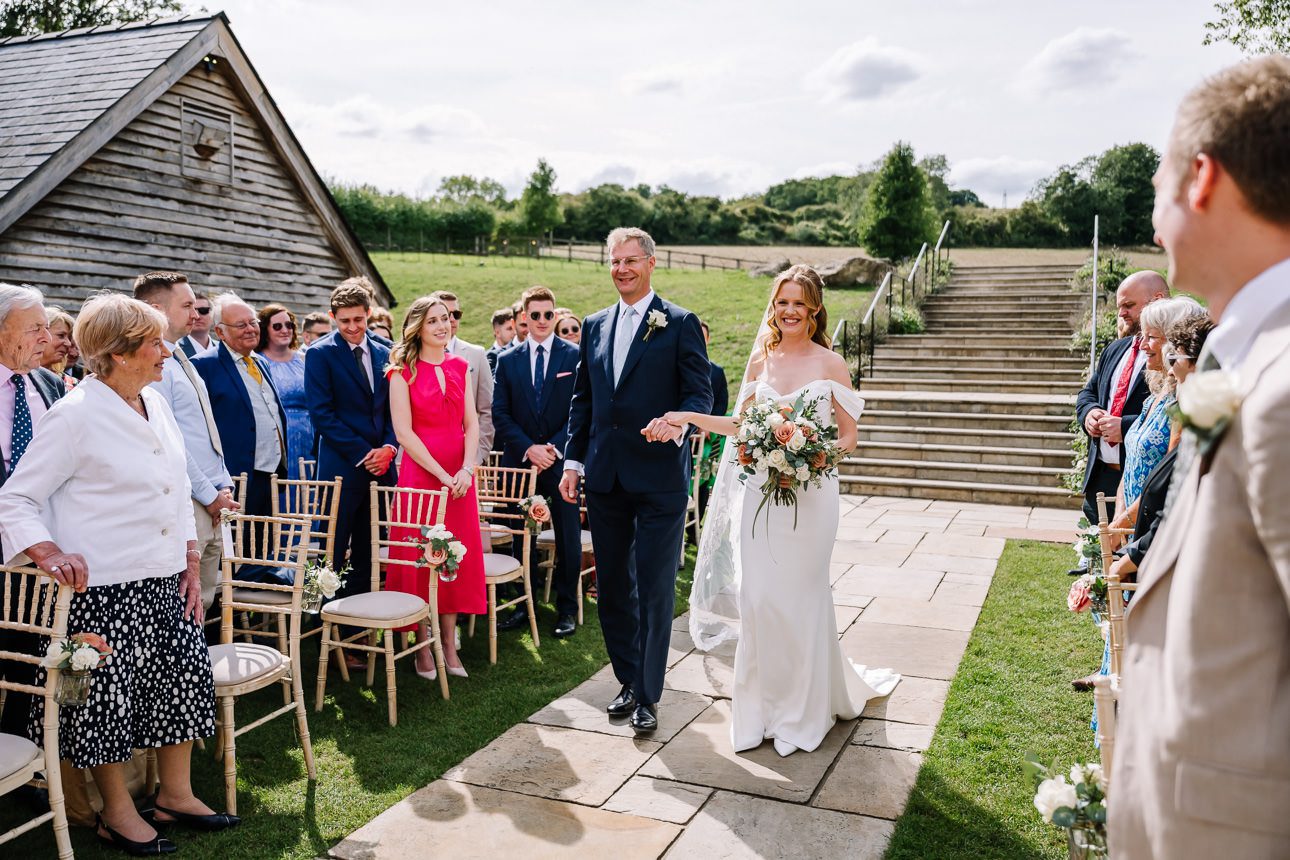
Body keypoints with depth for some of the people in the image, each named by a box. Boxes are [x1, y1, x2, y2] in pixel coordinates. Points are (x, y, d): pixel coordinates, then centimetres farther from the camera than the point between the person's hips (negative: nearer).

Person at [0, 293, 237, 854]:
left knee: (184, 680, 11)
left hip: (165, 582, 7)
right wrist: (49, 553, -25)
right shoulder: (75, 414, -12)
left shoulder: (157, 403, 9)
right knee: (109, 696, 3)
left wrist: (191, 567, 11)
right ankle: (117, 814, 23)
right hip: (104, 588, -7)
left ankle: (175, 793, 29)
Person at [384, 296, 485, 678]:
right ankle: (424, 648, 11)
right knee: (421, 556, 0)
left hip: (460, 476, 4)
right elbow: (403, 431, -10)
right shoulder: (404, 371, -3)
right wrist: (442, 474, -15)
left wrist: (466, 469, -10)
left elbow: (471, 424, 6)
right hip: (419, 471, -4)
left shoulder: (460, 367, 10)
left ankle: (449, 647, 15)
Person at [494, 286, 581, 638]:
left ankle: (567, 608, 15)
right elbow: (500, 413, 4)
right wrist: (528, 448, -9)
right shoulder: (508, 361, 8)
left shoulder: (575, 356, 1)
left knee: (568, 537, 3)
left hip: (562, 461, -2)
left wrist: (556, 448, -12)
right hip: (520, 461, 2)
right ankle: (524, 603, 20)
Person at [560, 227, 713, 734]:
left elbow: (701, 394, -6)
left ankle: (647, 695, 12)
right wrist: (573, 461, 9)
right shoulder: (594, 326, 13)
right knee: (611, 586, 13)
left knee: (655, 590, 0)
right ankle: (629, 679, 29)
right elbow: (582, 400, 16)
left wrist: (676, 423, -27)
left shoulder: (680, 324, -2)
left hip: (659, 478, -5)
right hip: (605, 478, 5)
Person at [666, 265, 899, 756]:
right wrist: (691, 417, 7)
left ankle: (802, 711, 20)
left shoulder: (830, 364, -1)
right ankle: (762, 707, 16)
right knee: (757, 598, 0)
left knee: (799, 599, 3)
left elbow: (849, 435, 1)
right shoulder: (760, 361, 9)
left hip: (810, 494, -3)